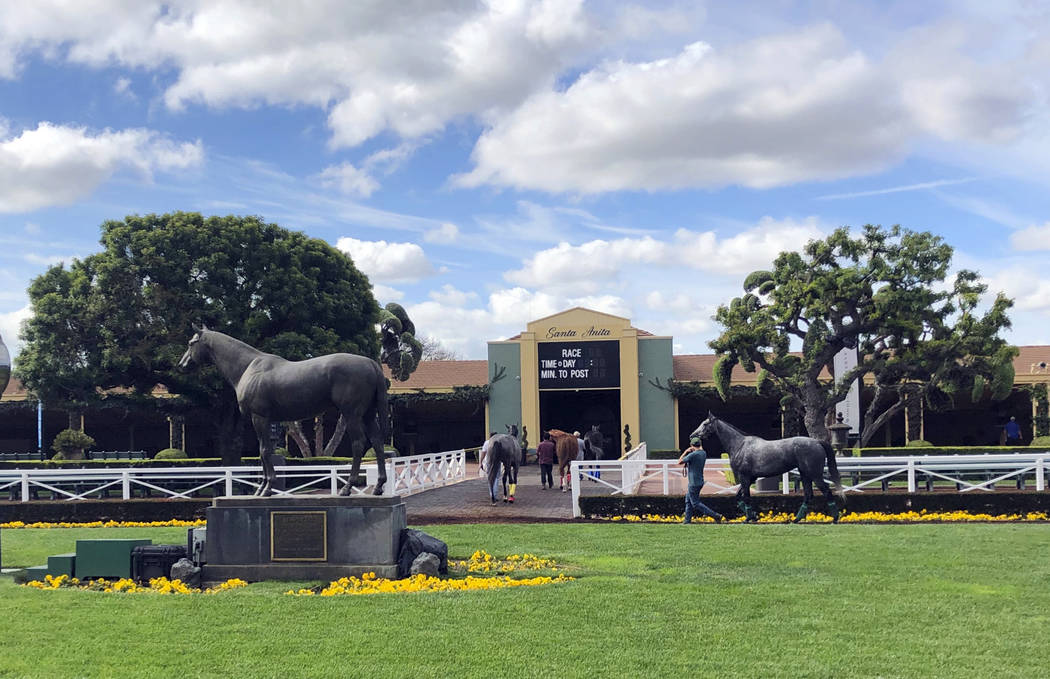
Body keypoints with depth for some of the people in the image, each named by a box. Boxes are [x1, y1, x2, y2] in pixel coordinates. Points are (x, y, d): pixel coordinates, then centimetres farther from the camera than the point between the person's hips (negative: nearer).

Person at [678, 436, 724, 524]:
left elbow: (679, 462, -11)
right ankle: (687, 520, 22)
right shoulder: (704, 453, 4)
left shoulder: (692, 455, -20)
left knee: (695, 503, -4)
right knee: (688, 500, 18)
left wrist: (685, 452, -1)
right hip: (700, 481, 9)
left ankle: (715, 515, -8)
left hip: (694, 483, -9)